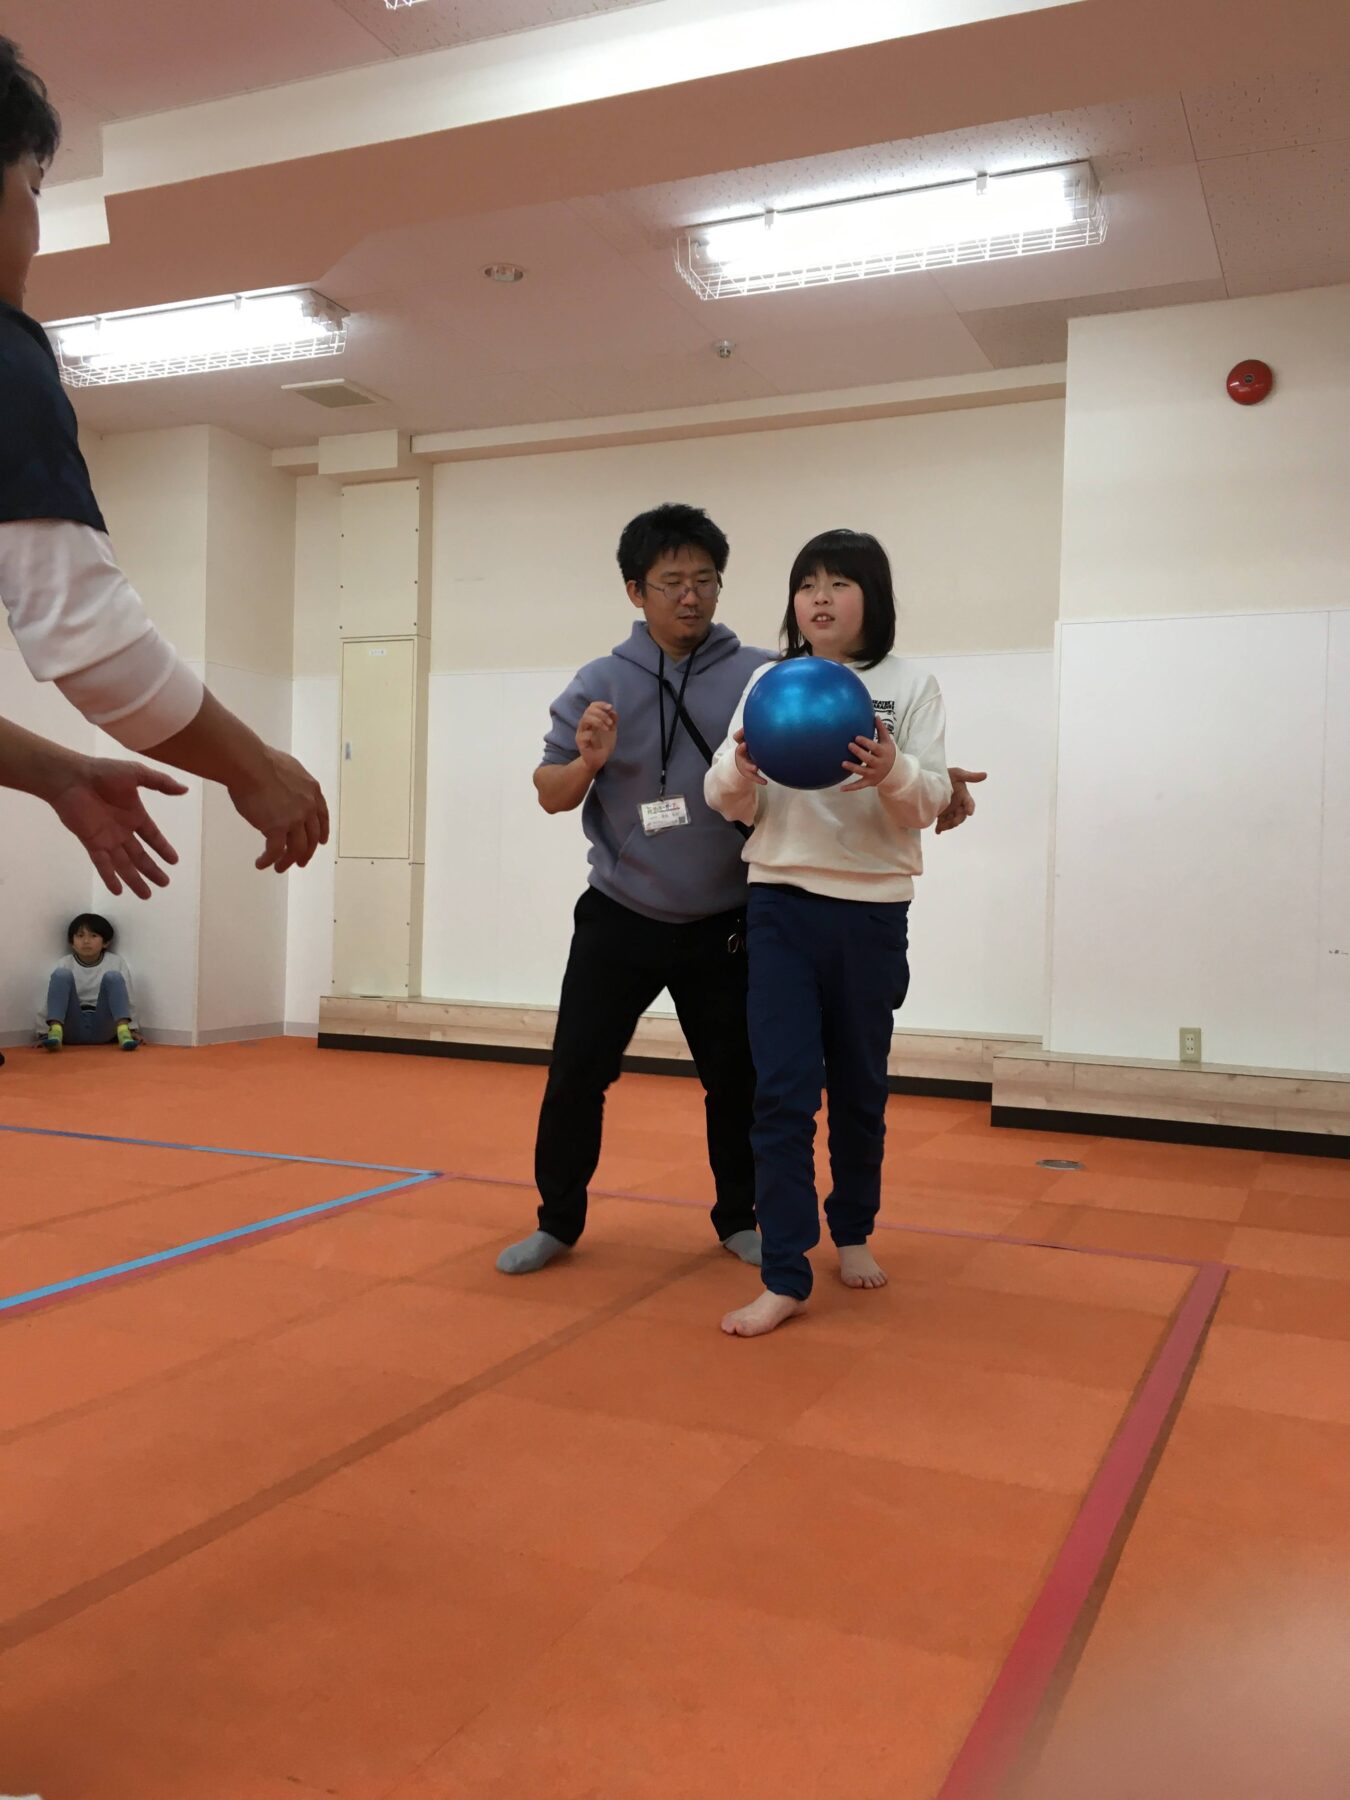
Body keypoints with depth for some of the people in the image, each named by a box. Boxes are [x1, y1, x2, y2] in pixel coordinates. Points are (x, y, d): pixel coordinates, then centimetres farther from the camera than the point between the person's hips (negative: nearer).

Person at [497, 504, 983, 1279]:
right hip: (619, 920, 0)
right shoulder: (601, 684, -5)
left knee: (737, 1080, 10)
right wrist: (586, 762, -26)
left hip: (725, 926, 0)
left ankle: (739, 1219, 31)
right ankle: (558, 1222, 23)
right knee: (577, 1073, 4)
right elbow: (550, 795, -4)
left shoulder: (763, 676, -7)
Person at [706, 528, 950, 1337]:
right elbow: (730, 804, 3)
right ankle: (785, 1277, 0)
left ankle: (853, 1233, 34)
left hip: (871, 910, 0)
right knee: (782, 1089, -6)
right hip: (782, 905, 1)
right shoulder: (766, 683, 5)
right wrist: (740, 771, -20)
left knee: (859, 1086, 13)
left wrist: (893, 775, -29)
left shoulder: (910, 684, 0)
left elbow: (931, 800, -7)